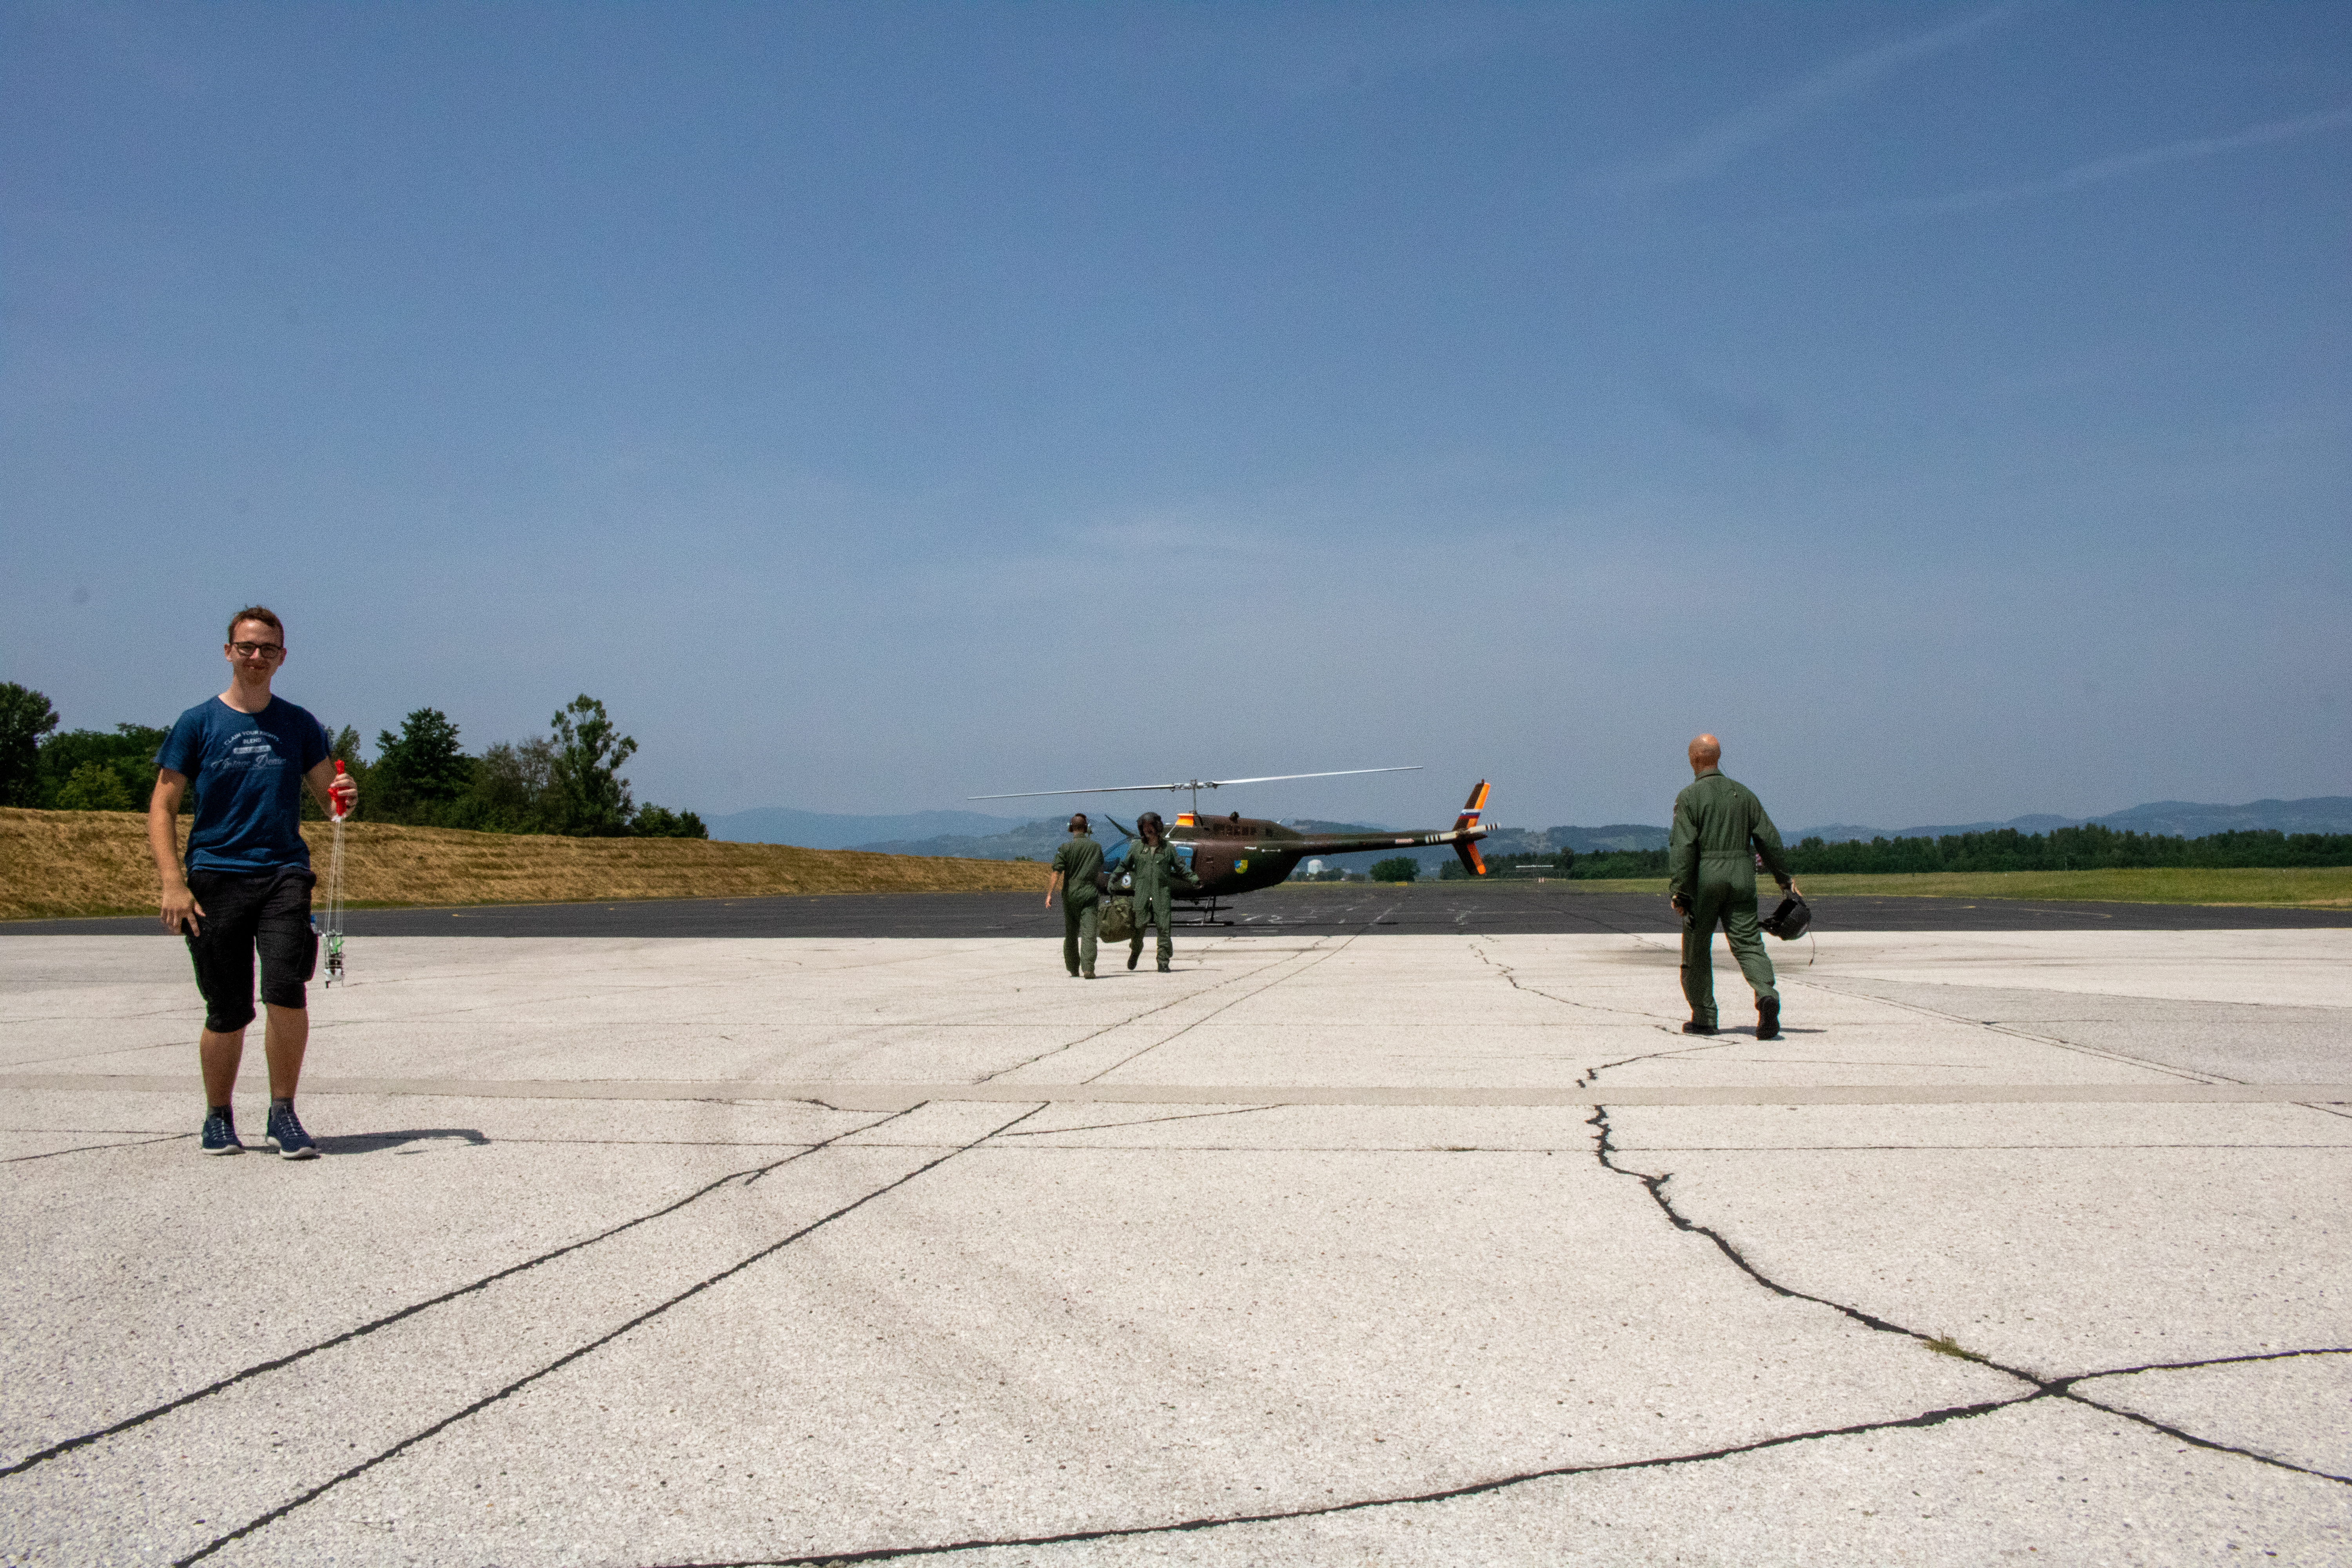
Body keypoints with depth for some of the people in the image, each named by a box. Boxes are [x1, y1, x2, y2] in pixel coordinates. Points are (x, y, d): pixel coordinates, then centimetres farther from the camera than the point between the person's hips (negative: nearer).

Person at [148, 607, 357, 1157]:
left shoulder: (299, 725, 11)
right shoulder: (198, 723, 5)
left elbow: (330, 794, 13)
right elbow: (162, 808, 2)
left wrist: (344, 798, -13)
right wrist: (173, 884, -9)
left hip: (284, 873, 1)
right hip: (215, 877, -1)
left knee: (286, 990, -17)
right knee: (228, 1013, 2)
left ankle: (283, 1114, -2)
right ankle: (218, 1118, 24)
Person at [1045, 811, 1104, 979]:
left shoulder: (1066, 847, -4)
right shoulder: (1096, 847, 5)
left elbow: (1057, 872, -12)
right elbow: (1101, 872, 15)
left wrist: (1049, 894, -12)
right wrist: (1100, 891, 31)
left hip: (1070, 895, 0)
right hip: (1090, 894, 0)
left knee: (1071, 934, 13)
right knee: (1089, 933, -6)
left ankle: (1074, 970, 22)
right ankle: (1088, 968, -20)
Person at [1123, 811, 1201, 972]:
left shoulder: (1168, 848, 7)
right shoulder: (1137, 848, 8)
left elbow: (1181, 868, 13)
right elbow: (1125, 866, 16)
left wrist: (1194, 880, 1)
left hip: (1162, 893, 0)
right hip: (1142, 893, 0)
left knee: (1164, 928, -7)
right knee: (1139, 928, -2)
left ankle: (1163, 963, -1)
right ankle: (1135, 952, 27)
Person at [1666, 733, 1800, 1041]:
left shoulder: (1689, 796, -5)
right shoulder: (1743, 794, 11)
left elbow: (1683, 846, -13)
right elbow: (1769, 839, 10)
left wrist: (1678, 891, -13)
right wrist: (1784, 876, 20)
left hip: (1704, 879, -4)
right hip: (1741, 877, 4)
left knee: (1696, 949, 8)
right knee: (1747, 943, 2)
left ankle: (1703, 1018, 12)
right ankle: (1766, 994, -24)